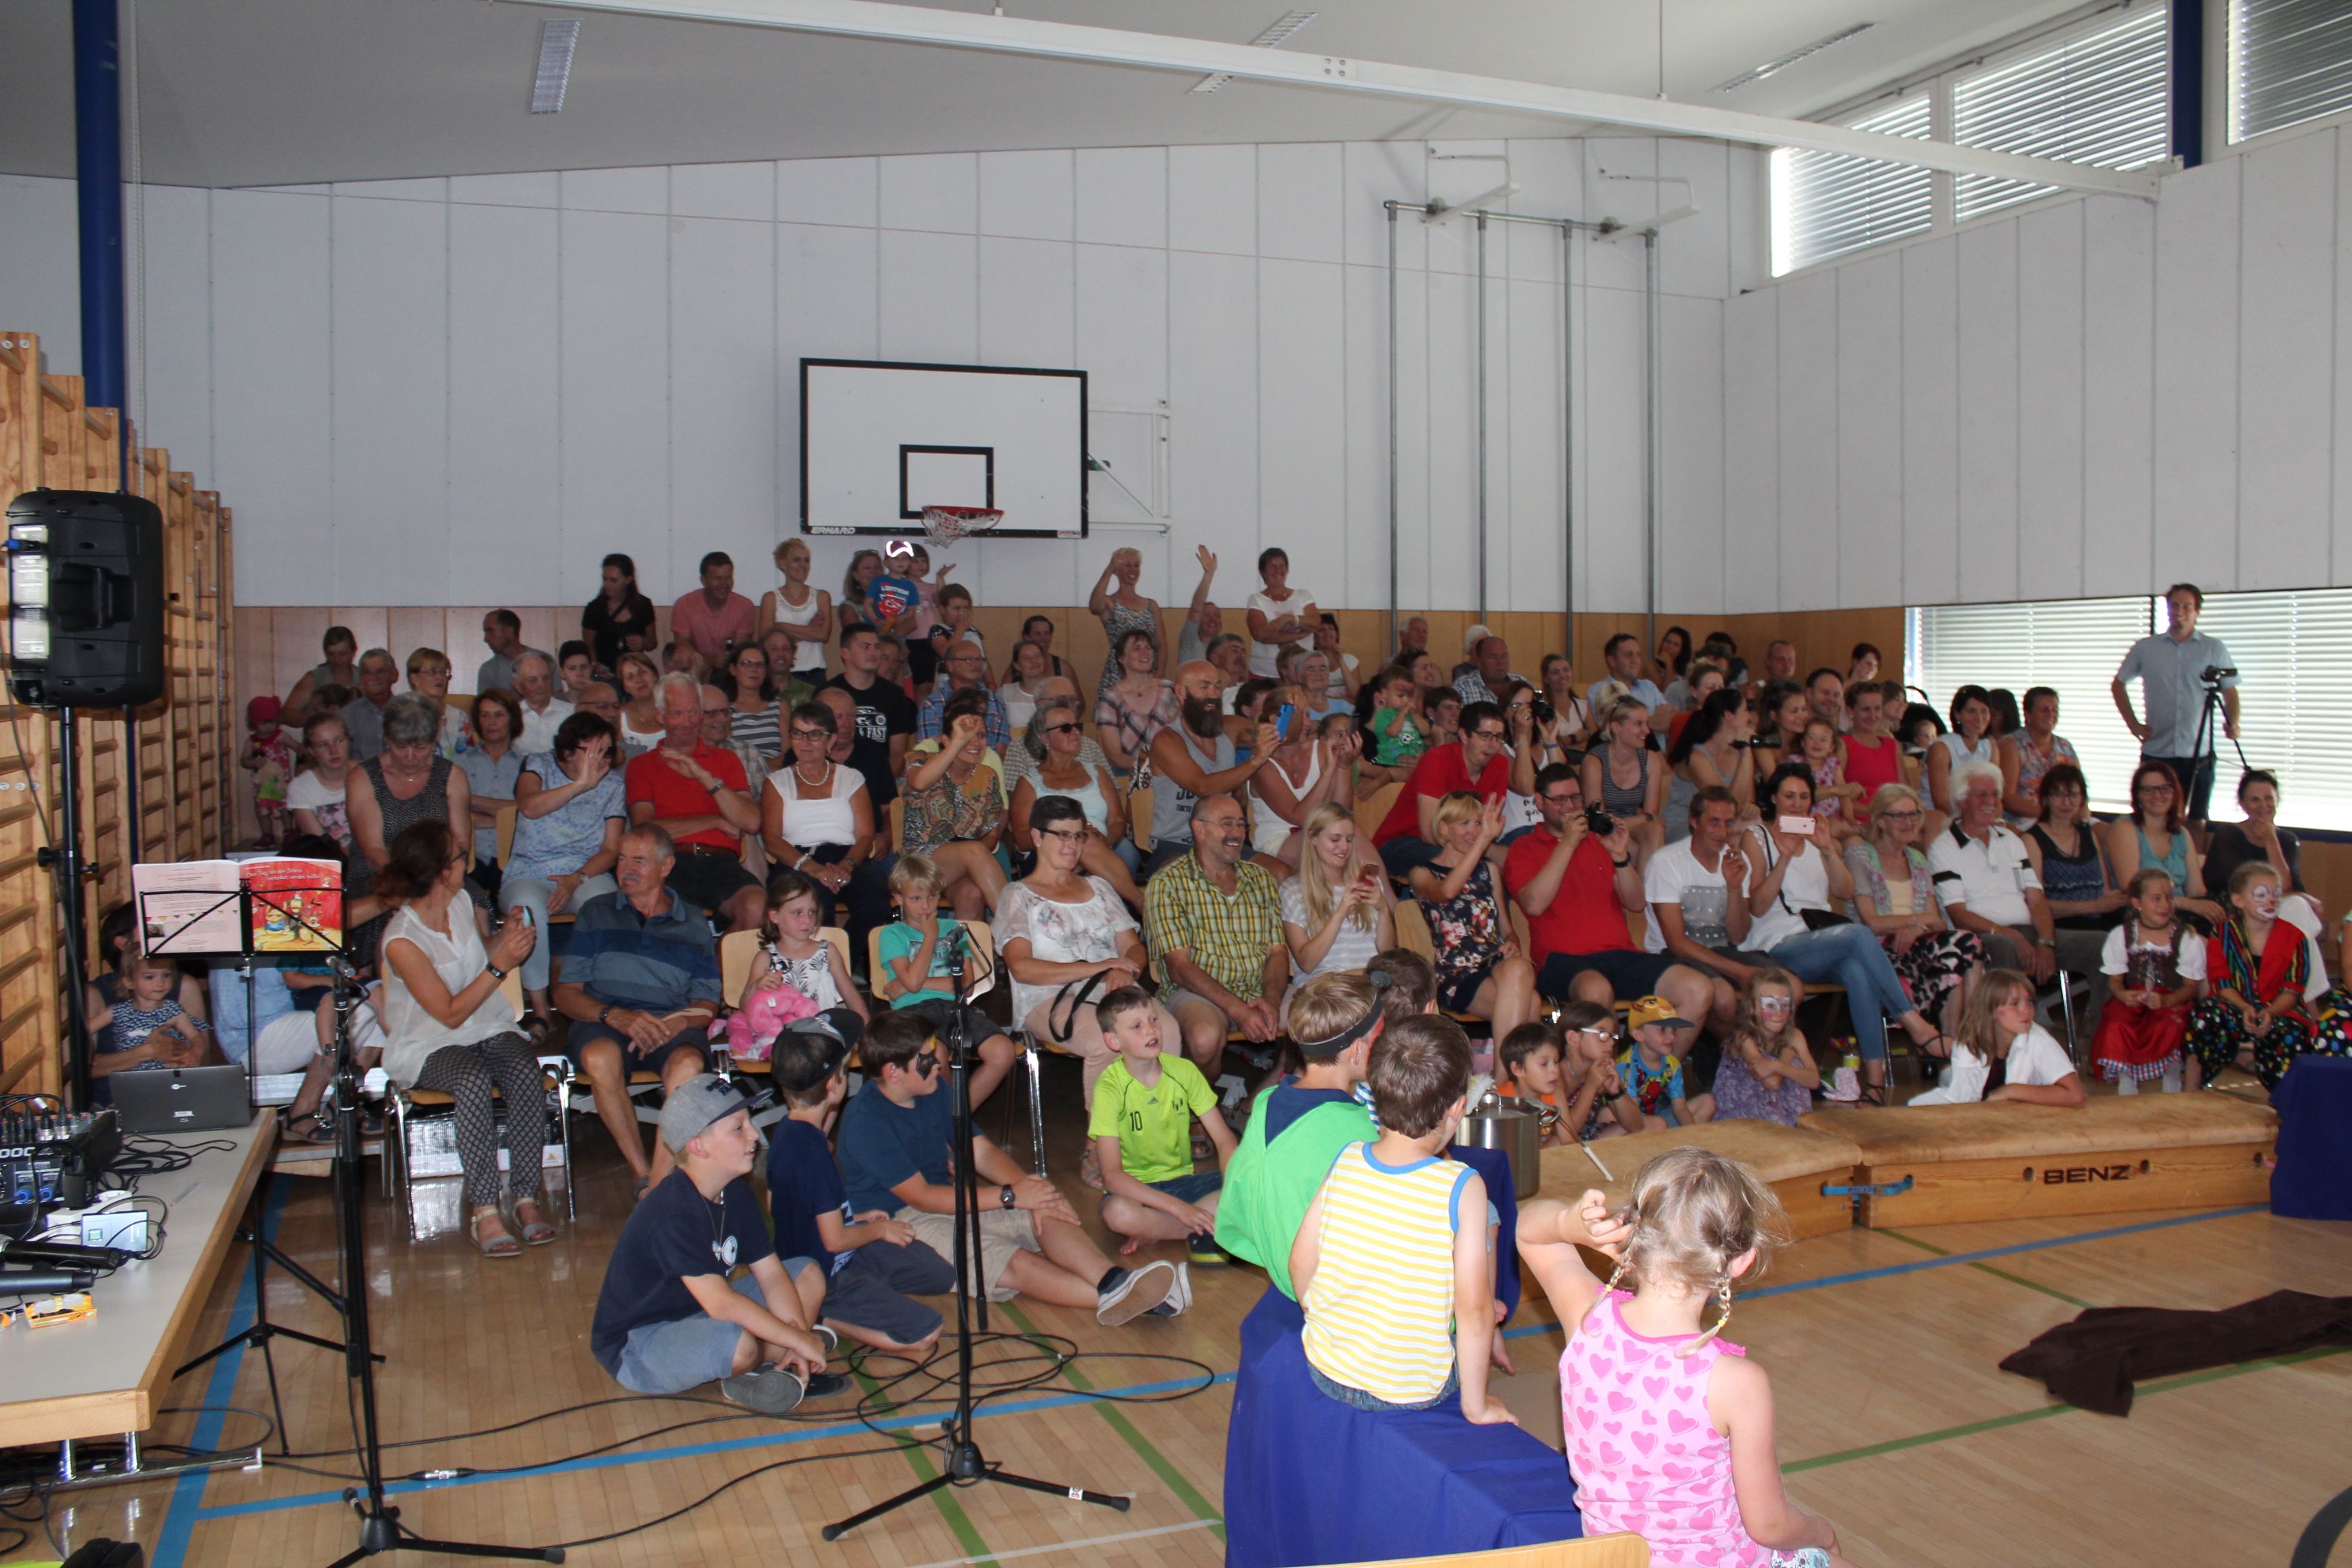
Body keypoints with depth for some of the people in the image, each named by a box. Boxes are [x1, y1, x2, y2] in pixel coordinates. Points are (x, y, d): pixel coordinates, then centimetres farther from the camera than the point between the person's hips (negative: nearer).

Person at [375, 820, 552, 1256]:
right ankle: (484, 1209, -32)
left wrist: (505, 941, 5)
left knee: (526, 1072, -29)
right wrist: (500, 965, -18)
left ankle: (526, 1198, -25)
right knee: (473, 1080, -37)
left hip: (490, 1026, 5)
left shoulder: (461, 903, 4)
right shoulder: (401, 941, -16)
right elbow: (450, 1014, -14)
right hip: (429, 1044, -5)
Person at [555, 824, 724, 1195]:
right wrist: (614, 1015, -12)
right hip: (604, 1022, 0)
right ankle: (643, 1175, -26)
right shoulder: (596, 914, 18)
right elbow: (565, 993, 9)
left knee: (688, 1064, -36)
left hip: (672, 1025, 0)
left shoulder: (693, 925, 19)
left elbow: (708, 1004, 13)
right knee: (601, 1057, -37)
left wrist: (680, 1022, -12)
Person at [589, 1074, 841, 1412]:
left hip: (700, 1315, 9)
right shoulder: (674, 1215, -28)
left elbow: (771, 1273, 0)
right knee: (738, 1342, -38)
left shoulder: (735, 1194, 0)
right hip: (635, 1349, -9)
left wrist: (798, 1337, -14)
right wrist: (799, 1339, -30)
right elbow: (719, 1302, -36)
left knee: (809, 1275, 2)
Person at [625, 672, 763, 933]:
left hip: (720, 862, 2)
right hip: (670, 863, -1)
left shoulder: (726, 759, 23)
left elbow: (751, 823, 7)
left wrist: (704, 777, -1)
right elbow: (645, 830, 1)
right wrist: (716, 821, 4)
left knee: (756, 909, -31)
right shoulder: (642, 766, 19)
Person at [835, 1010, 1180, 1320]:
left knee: (1046, 1213, -19)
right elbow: (920, 1197, -22)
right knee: (1017, 1262, -30)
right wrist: (1010, 1196, -23)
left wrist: (1031, 1190, -15)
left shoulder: (933, 1089, 7)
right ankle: (1111, 1299, -46)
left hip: (949, 1201, 8)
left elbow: (982, 1151, 6)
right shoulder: (864, 1121, -19)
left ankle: (1113, 1279, -44)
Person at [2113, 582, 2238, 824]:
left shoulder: (2215, 649, 7)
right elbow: (2118, 685, 16)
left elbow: (2230, 692, 11)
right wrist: (2133, 723, 5)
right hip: (2156, 751, 0)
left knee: (2197, 821, 4)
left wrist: (2232, 722, -8)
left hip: (2200, 752, 0)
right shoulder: (2145, 648, 6)